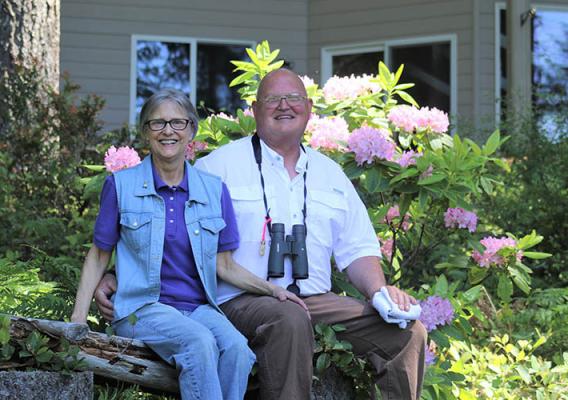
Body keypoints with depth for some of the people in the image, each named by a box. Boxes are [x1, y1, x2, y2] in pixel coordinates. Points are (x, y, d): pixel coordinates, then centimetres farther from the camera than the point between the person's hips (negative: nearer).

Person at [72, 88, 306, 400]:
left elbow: (224, 265, 14)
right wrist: (78, 316, -1)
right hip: (143, 308, -3)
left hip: (199, 308, 3)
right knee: (199, 342, -34)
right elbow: (98, 256, 10)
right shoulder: (121, 185, 4)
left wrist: (271, 289, 0)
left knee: (236, 346, -31)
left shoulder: (214, 190, 10)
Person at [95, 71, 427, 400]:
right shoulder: (221, 165, 6)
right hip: (241, 300, -5)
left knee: (409, 332, -12)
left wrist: (380, 290, 1)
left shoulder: (329, 173, 21)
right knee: (291, 321, -40)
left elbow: (357, 248, 21)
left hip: (316, 299, 5)